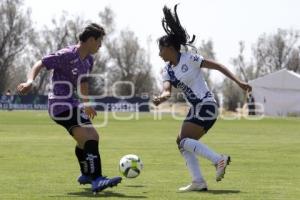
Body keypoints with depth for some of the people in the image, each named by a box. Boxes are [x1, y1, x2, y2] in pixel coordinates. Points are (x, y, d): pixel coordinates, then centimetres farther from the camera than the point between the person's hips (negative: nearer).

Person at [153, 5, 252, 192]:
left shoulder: (189, 59, -11)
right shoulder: (168, 70, 10)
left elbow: (218, 66, -8)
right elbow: (167, 90, -5)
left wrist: (238, 82, -13)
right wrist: (161, 97, -30)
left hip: (206, 106, -8)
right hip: (196, 108, 8)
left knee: (184, 140, -17)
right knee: (182, 143, 4)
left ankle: (219, 159, -19)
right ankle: (198, 182, 3)